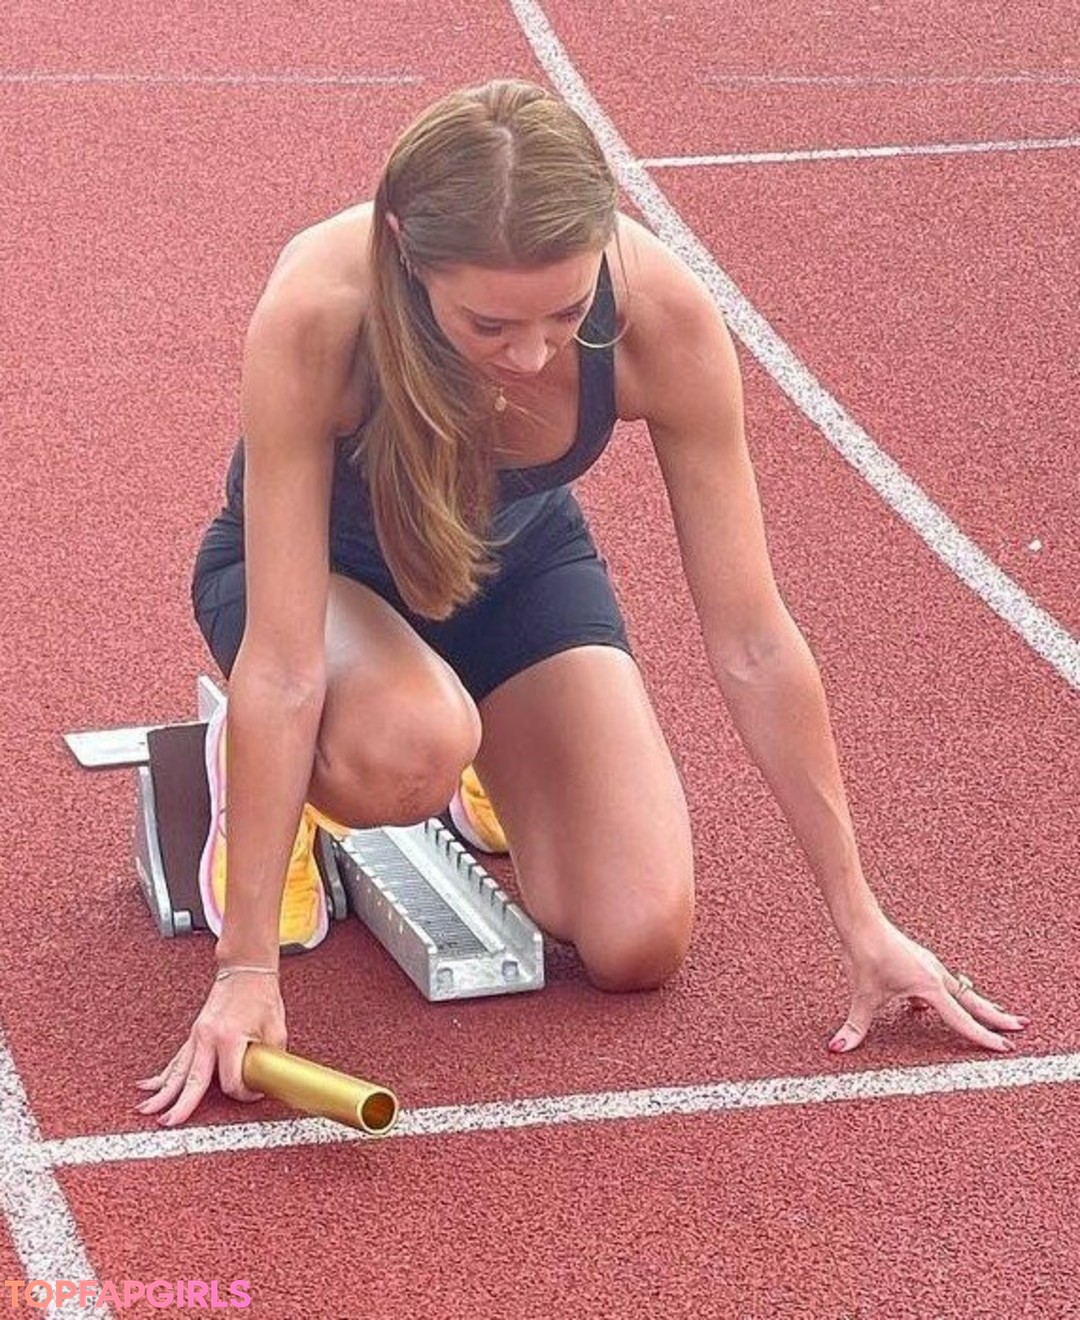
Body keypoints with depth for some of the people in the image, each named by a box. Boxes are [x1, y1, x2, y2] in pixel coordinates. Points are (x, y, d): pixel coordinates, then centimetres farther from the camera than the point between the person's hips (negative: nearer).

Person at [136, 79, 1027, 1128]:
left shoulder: (660, 314, -33)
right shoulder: (314, 314, -40)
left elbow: (749, 642, -23)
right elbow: (284, 663, -37)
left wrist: (861, 923, -19)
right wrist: (245, 971, -36)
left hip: (520, 559, 3)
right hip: (318, 564, -3)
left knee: (638, 945, -12)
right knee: (410, 750, -38)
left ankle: (495, 769, 20)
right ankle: (253, 787, -1)